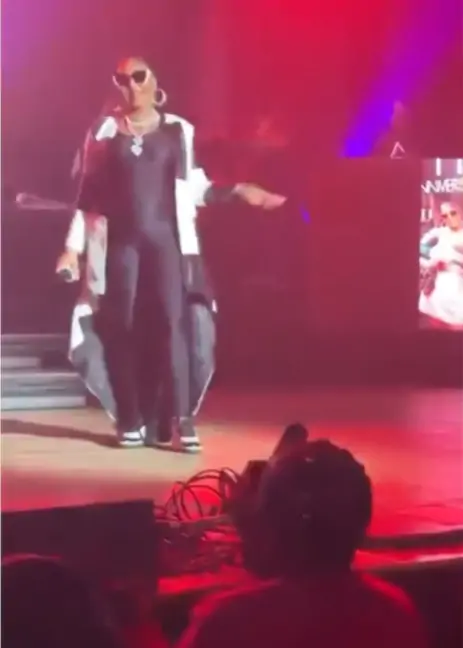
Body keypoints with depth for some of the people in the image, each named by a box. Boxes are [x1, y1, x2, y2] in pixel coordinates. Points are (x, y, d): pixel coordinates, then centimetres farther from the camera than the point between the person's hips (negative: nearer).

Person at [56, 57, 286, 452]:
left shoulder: (178, 130, 7)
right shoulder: (105, 131, 6)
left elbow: (193, 189, 10)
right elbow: (89, 194, 7)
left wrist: (238, 191, 0)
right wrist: (73, 247, 2)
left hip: (166, 238, 0)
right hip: (120, 241, 0)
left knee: (173, 322, -9)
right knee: (122, 327, -1)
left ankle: (179, 421, -10)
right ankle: (131, 421, 5)